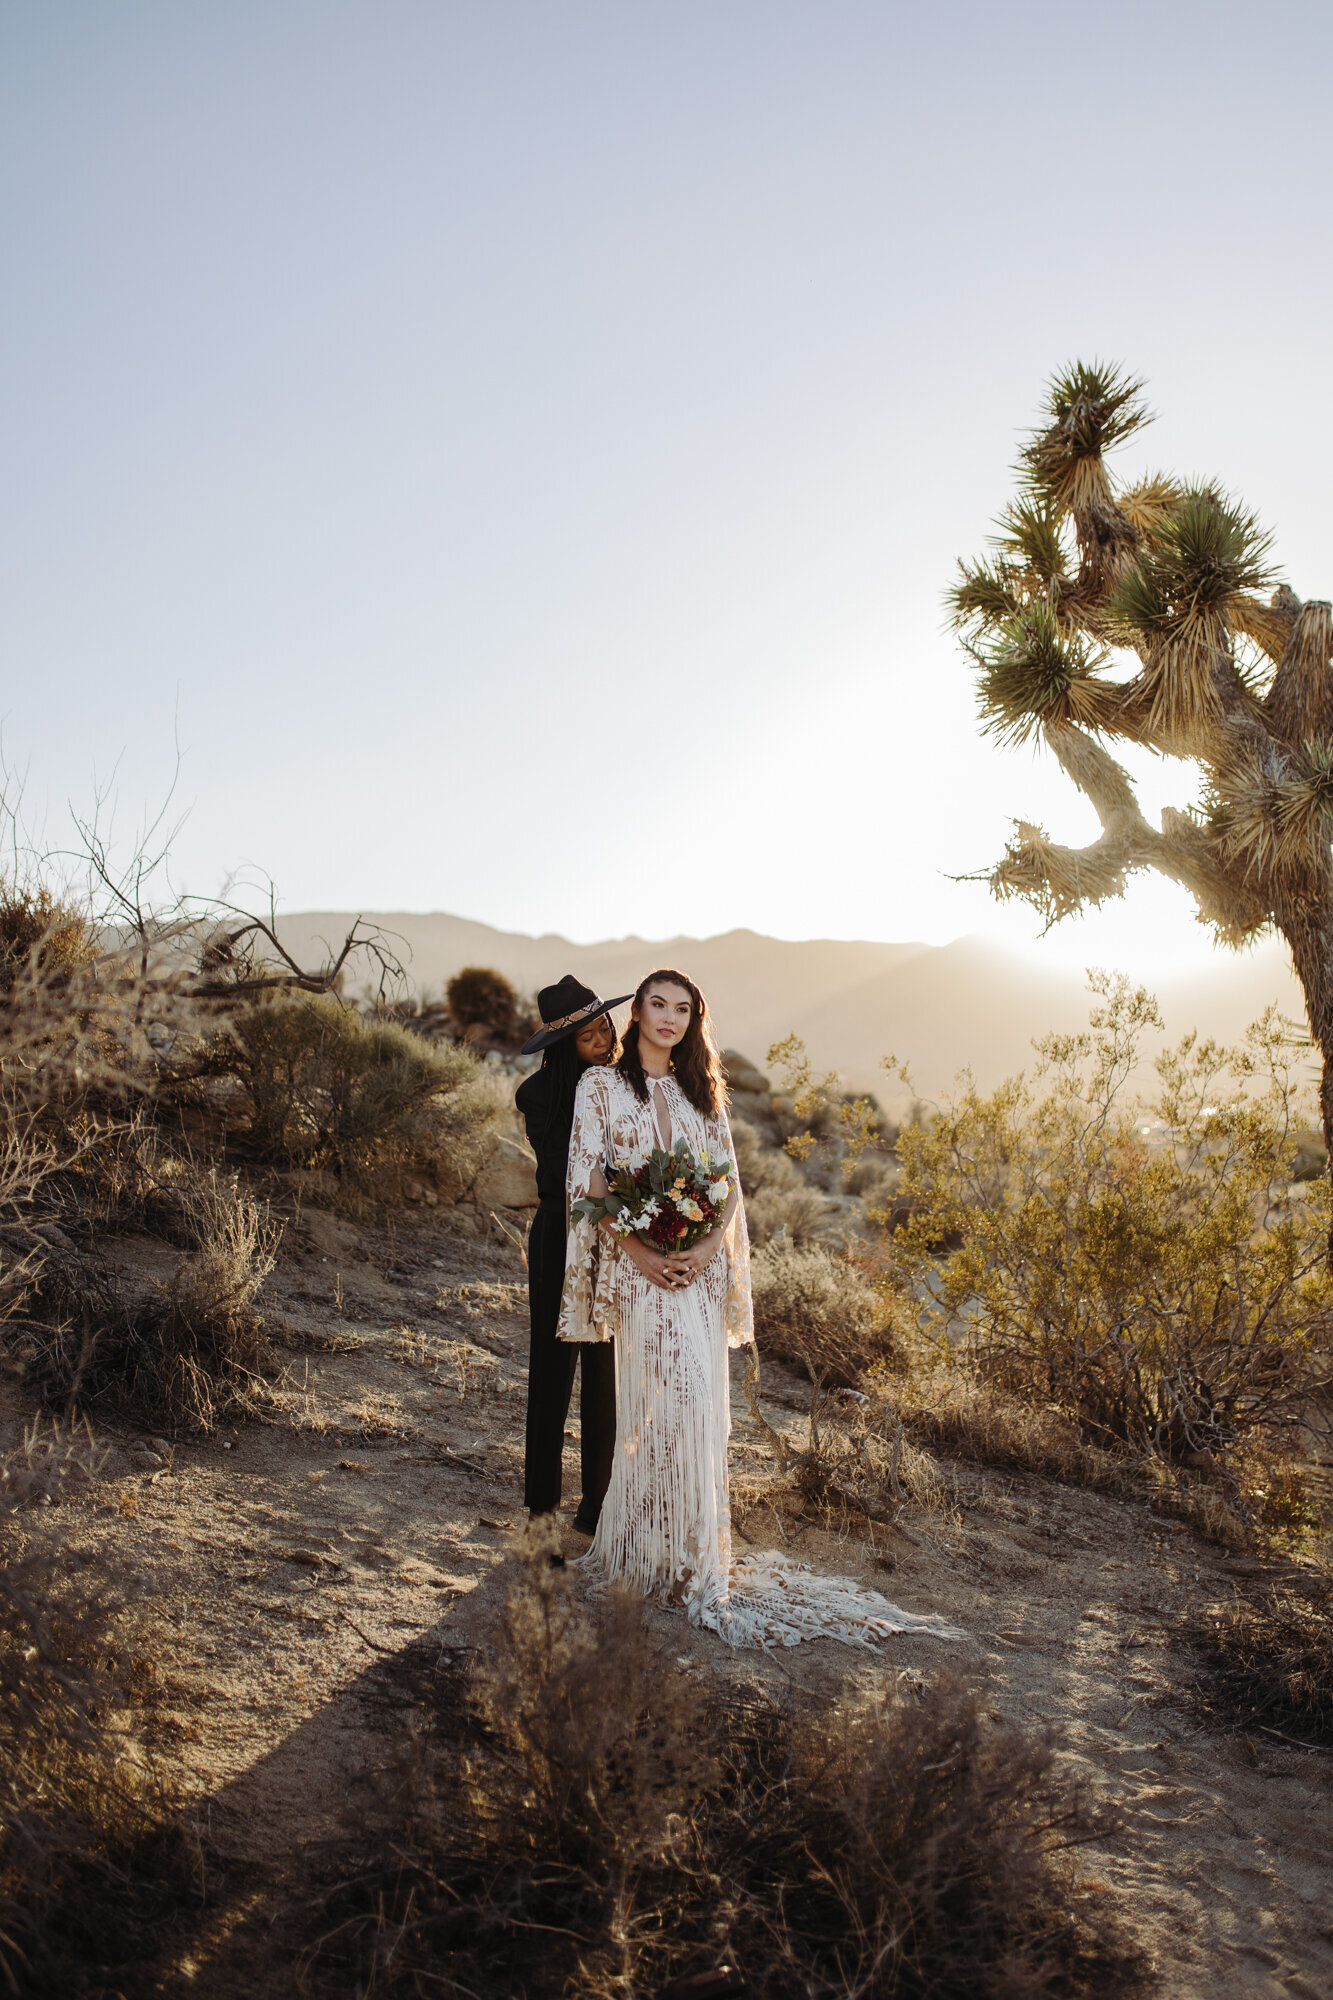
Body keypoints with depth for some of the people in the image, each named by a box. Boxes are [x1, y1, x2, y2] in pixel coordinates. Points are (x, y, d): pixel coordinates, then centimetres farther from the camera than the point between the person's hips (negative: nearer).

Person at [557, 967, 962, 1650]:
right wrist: (639, 1250, -15)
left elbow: (730, 1185, 10)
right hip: (637, 1266, -4)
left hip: (699, 1266, 5)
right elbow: (587, 1180, -4)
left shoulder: (701, 1094, 16)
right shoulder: (600, 1085, 4)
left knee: (700, 1407, 5)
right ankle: (691, 1568, 2)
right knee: (676, 1400, -11)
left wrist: (706, 1247, -8)